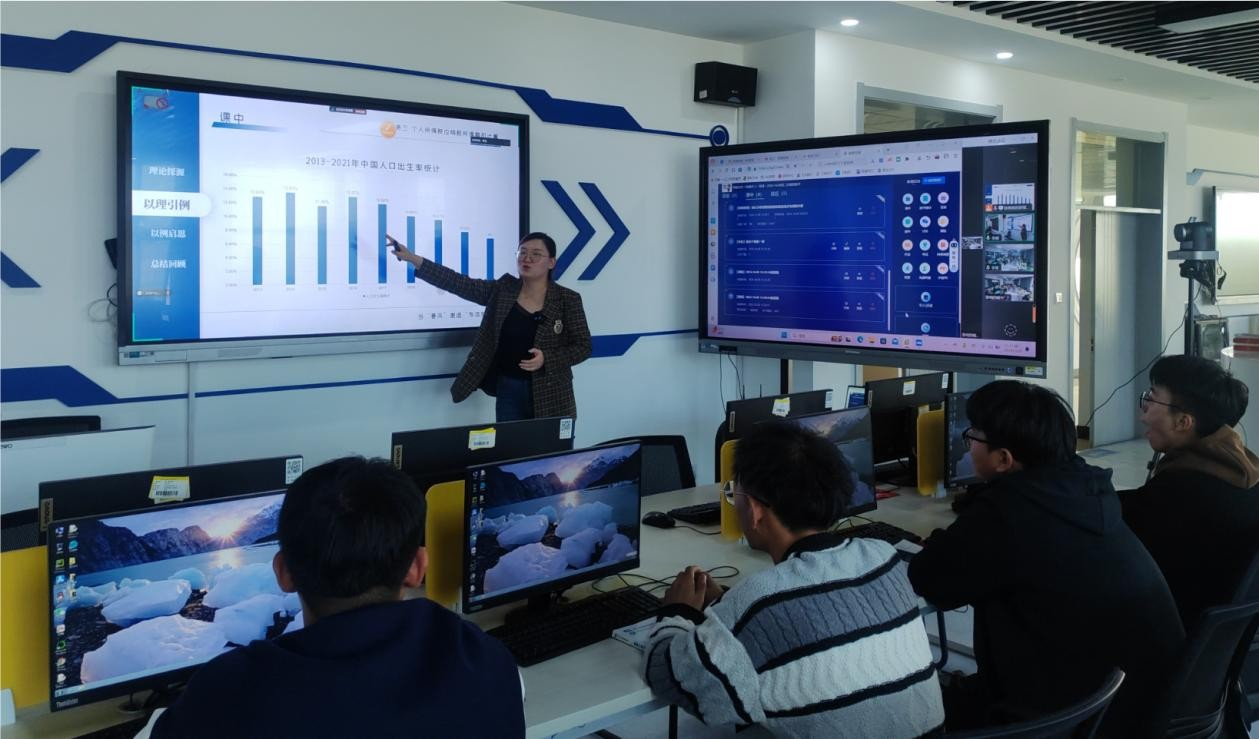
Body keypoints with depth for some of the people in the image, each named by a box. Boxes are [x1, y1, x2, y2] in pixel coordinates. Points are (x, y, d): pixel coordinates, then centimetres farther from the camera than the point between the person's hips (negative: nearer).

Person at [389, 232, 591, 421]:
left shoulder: (567, 300, -5)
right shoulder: (503, 289, 3)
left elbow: (583, 346, -3)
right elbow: (460, 283, -2)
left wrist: (546, 358, -19)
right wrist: (413, 258, -9)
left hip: (549, 395, -2)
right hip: (508, 390, 3)